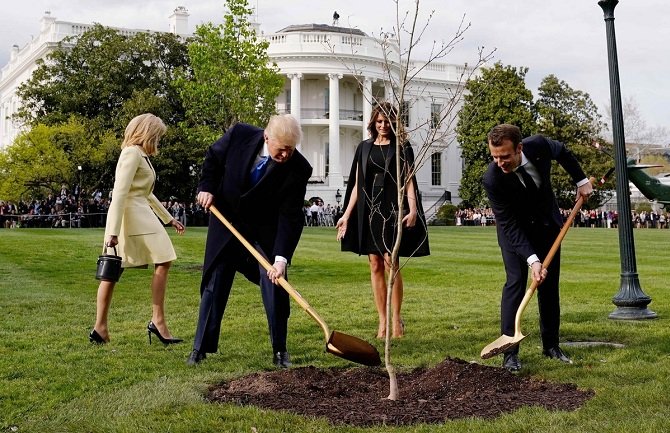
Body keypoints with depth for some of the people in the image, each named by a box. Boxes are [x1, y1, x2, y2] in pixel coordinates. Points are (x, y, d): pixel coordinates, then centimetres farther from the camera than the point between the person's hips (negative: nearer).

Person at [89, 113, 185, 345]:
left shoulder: (141, 155, 20)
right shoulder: (132, 153, -10)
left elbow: (147, 194, 29)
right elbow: (120, 193, -17)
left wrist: (169, 219, 32)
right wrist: (113, 230, -22)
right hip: (131, 213, -9)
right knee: (163, 261, -5)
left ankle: (100, 327, 9)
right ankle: (157, 321, -4)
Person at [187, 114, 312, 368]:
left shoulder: (298, 169, -24)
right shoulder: (239, 135, -20)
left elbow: (290, 217, -25)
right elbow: (213, 157, 2)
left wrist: (281, 258, -32)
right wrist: (207, 187, -10)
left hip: (266, 232, -1)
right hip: (227, 221, 1)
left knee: (275, 286, -5)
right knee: (214, 285, 6)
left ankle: (279, 351, 10)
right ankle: (201, 347, 18)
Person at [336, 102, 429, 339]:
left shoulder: (402, 148, 4)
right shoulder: (364, 147, 13)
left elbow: (409, 182, -3)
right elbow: (357, 184, 13)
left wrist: (412, 209, -18)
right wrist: (346, 214, 8)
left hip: (392, 210, -3)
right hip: (369, 210, 4)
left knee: (390, 263, -9)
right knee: (375, 265, 3)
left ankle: (396, 318, 4)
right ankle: (382, 321, 9)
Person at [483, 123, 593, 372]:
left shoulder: (538, 145, -25)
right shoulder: (492, 179, -33)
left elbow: (563, 153, 2)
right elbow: (510, 225, -30)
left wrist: (581, 180, 5)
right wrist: (532, 259, -36)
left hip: (547, 224, 4)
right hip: (515, 230, -4)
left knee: (550, 284, 7)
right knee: (515, 282, -15)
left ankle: (551, 345, 18)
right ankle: (510, 353, -12)